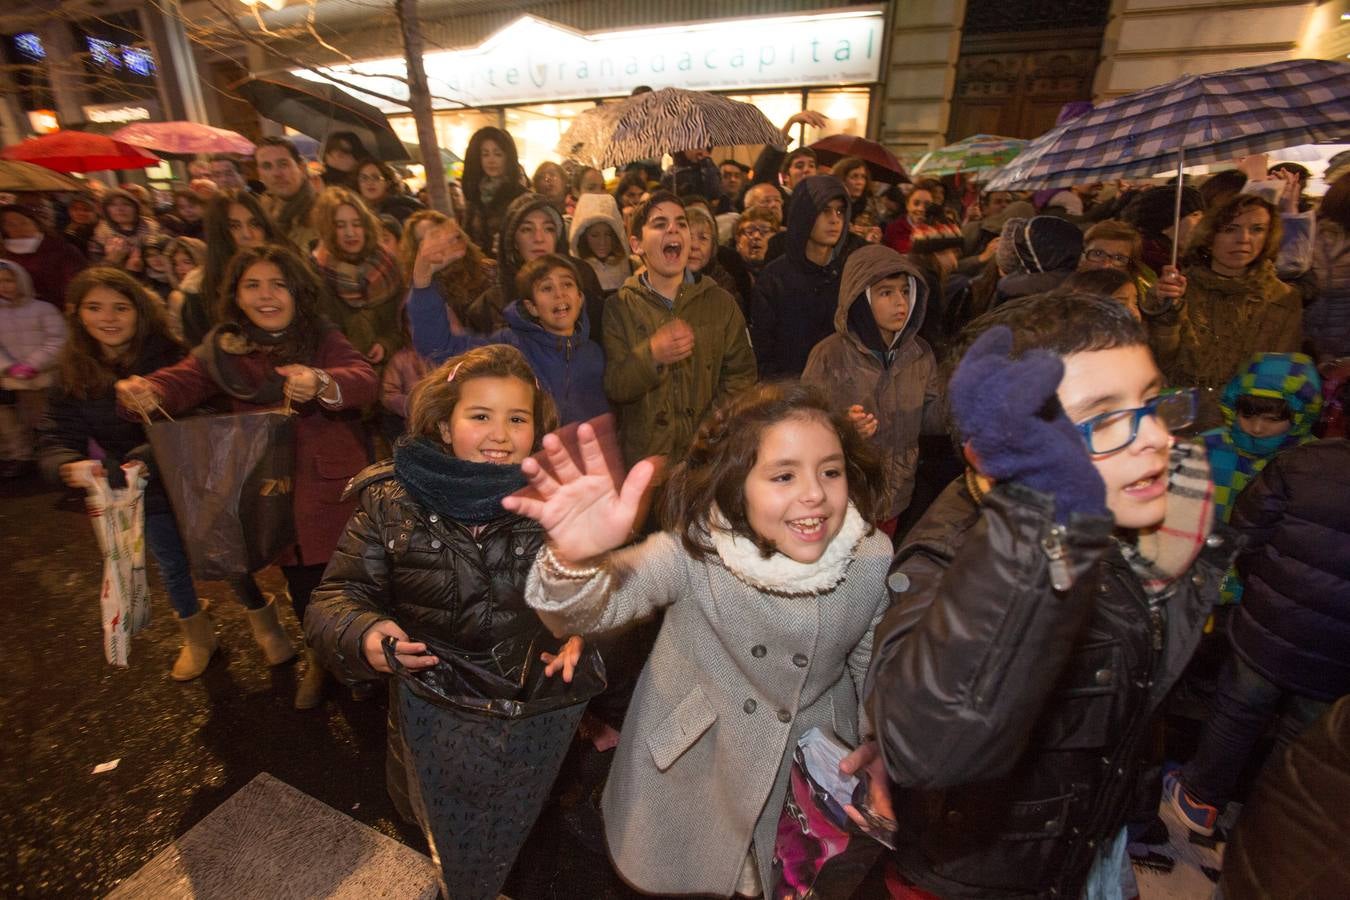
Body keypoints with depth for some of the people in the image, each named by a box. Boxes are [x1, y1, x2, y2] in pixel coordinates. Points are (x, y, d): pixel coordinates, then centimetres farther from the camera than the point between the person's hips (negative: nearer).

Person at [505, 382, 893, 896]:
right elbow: (602, 600, -40)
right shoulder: (696, 549, -27)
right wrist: (575, 562, -59)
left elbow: (874, 666, -1)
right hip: (690, 770, -1)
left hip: (815, 775, 2)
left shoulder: (872, 560, -18)